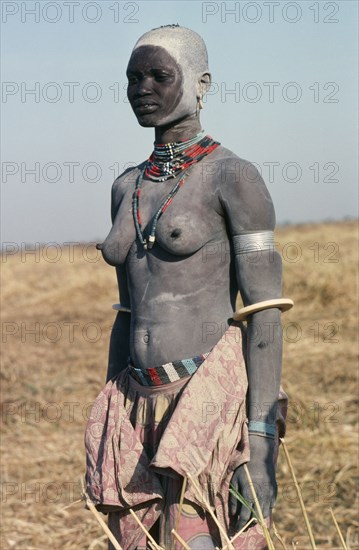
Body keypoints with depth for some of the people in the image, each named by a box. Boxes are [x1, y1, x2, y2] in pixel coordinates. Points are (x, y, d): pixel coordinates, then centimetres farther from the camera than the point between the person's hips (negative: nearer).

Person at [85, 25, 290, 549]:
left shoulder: (233, 177, -5)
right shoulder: (127, 188, 16)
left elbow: (265, 313, -10)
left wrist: (261, 445, -17)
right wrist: (107, 434, 18)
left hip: (213, 399, -7)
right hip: (144, 407, 7)